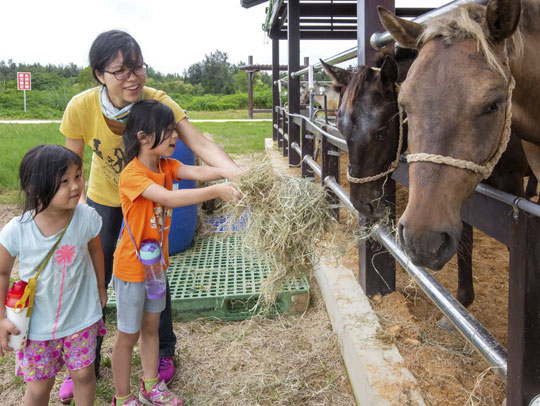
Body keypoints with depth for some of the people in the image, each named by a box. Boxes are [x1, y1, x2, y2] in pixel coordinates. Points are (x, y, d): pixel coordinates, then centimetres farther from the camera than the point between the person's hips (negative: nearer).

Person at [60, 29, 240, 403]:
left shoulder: (157, 102, -30)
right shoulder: (81, 108, -27)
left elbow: (200, 142, -42)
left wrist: (238, 174, -58)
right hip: (103, 200, 1)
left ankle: (164, 353, 35)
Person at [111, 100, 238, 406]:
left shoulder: (166, 165, -2)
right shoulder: (131, 176, -26)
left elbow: (196, 171, -20)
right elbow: (169, 198, -40)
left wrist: (227, 172, -39)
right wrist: (215, 191, -45)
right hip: (132, 267, -7)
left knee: (151, 326, 21)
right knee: (128, 335, 8)